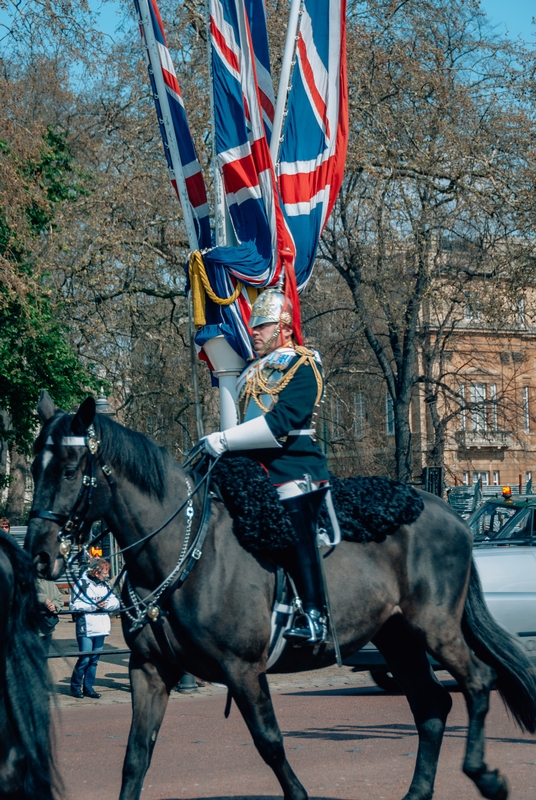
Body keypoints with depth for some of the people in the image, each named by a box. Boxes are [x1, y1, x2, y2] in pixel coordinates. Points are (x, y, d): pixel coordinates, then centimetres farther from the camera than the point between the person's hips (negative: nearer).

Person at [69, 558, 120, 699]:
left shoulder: (105, 585, 13)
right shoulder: (82, 584, -5)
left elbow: (115, 602, 8)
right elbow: (74, 605, -13)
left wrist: (105, 604, -12)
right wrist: (94, 606, -17)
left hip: (101, 628, 6)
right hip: (86, 628, -6)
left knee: (94, 659, 8)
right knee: (85, 659, -7)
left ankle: (88, 687, 17)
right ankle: (75, 686, 10)